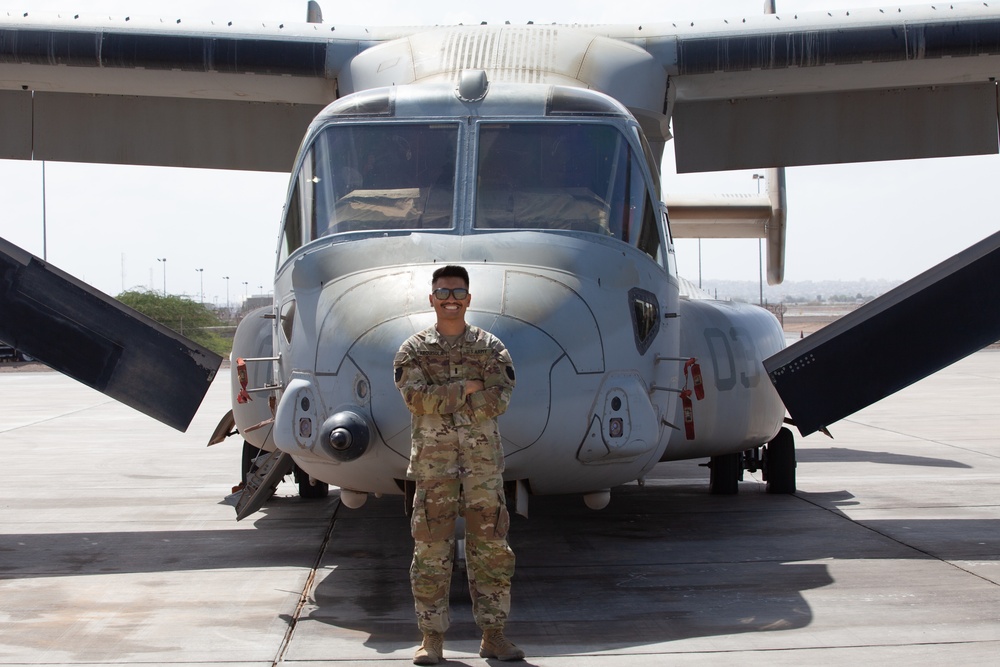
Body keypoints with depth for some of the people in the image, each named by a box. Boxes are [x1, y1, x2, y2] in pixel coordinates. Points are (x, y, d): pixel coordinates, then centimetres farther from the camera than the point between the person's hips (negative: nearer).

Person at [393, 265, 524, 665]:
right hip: (432, 463, -1)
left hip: (484, 462, 1)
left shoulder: (491, 349, 6)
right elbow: (416, 398, -12)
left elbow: (498, 401, -8)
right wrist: (467, 388, -13)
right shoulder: (413, 351, 5)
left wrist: (442, 399, -12)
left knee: (491, 550, 4)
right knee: (430, 552, 1)